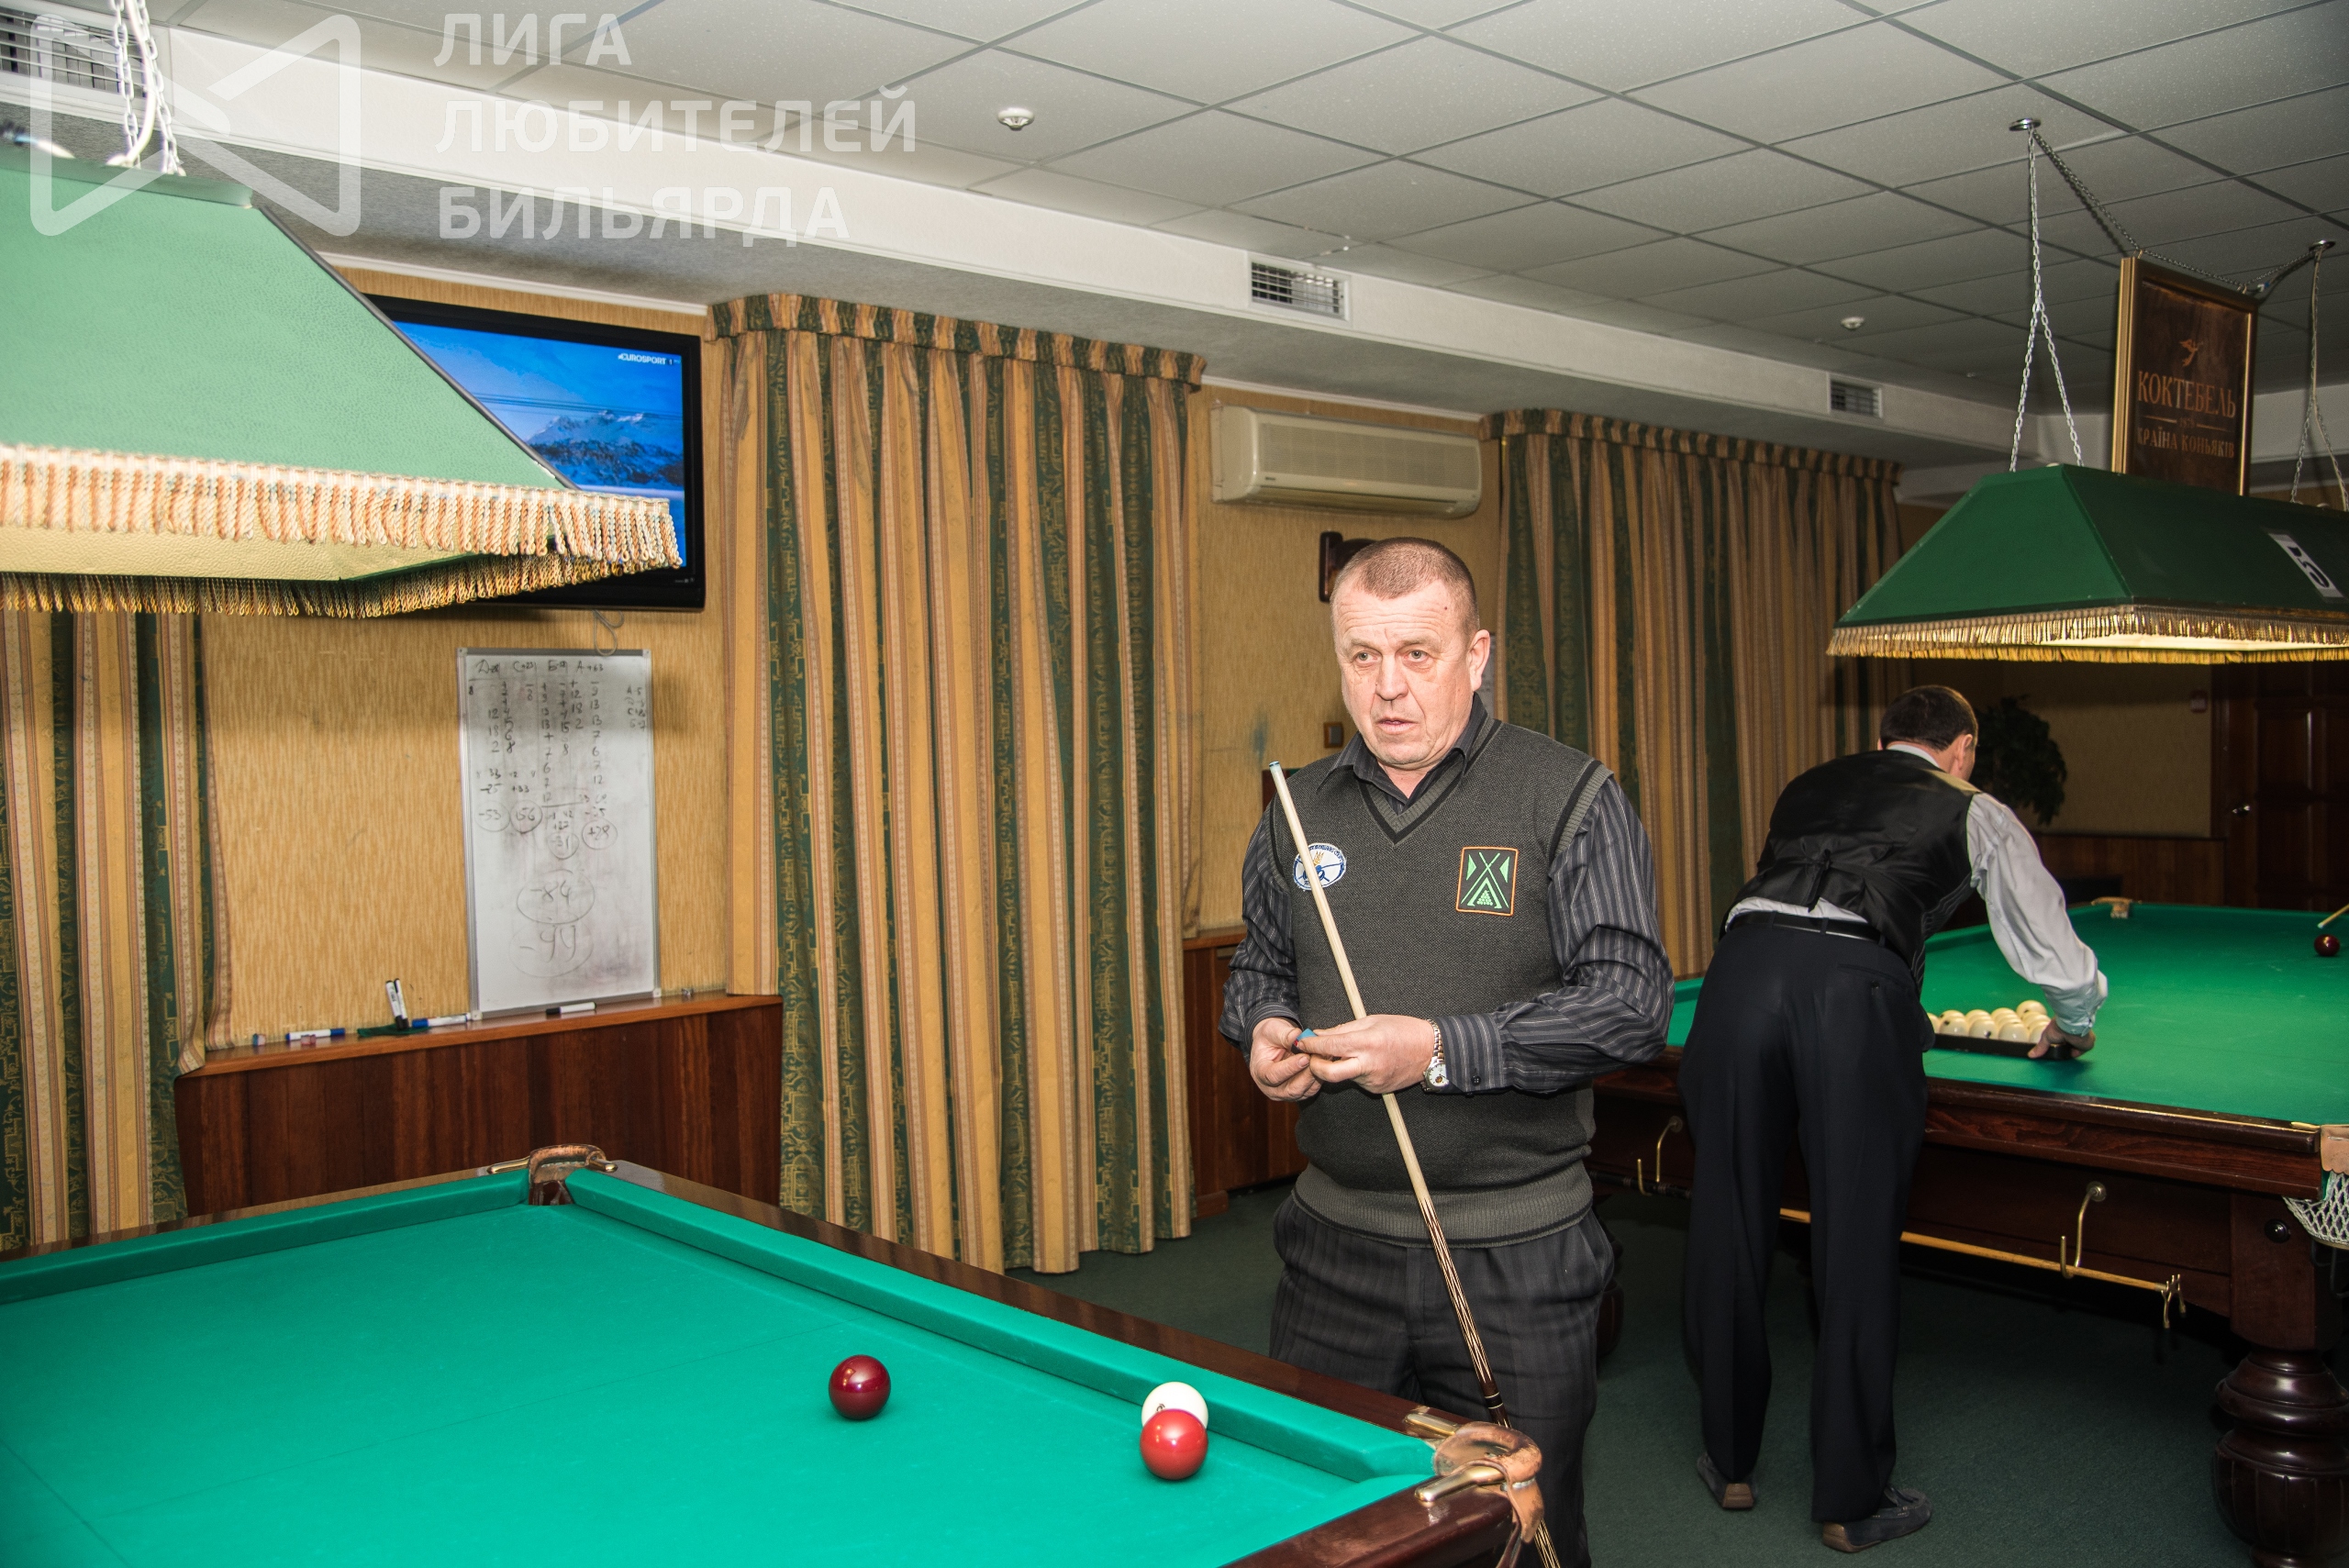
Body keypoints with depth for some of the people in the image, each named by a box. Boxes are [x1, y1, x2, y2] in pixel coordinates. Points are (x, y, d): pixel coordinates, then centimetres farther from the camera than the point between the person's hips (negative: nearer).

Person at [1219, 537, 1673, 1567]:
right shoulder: (1298, 811, 5)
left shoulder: (1571, 801, -8)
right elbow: (1257, 964, 19)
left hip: (1517, 1260, -4)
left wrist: (1441, 1049, -22)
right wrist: (1266, 1027, -5)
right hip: (1334, 1242, 4)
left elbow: (1632, 1003, -14)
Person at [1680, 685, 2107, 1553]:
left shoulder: (1808, 786, 35)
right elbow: (2061, 963, 26)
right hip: (1858, 985, -3)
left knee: (1727, 1229, 13)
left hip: (1741, 962, 3)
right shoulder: (1979, 814, 24)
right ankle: (1852, 1503, 18)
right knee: (1858, 1246, 7)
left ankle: (1730, 1463, 29)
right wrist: (2072, 1026, 50)